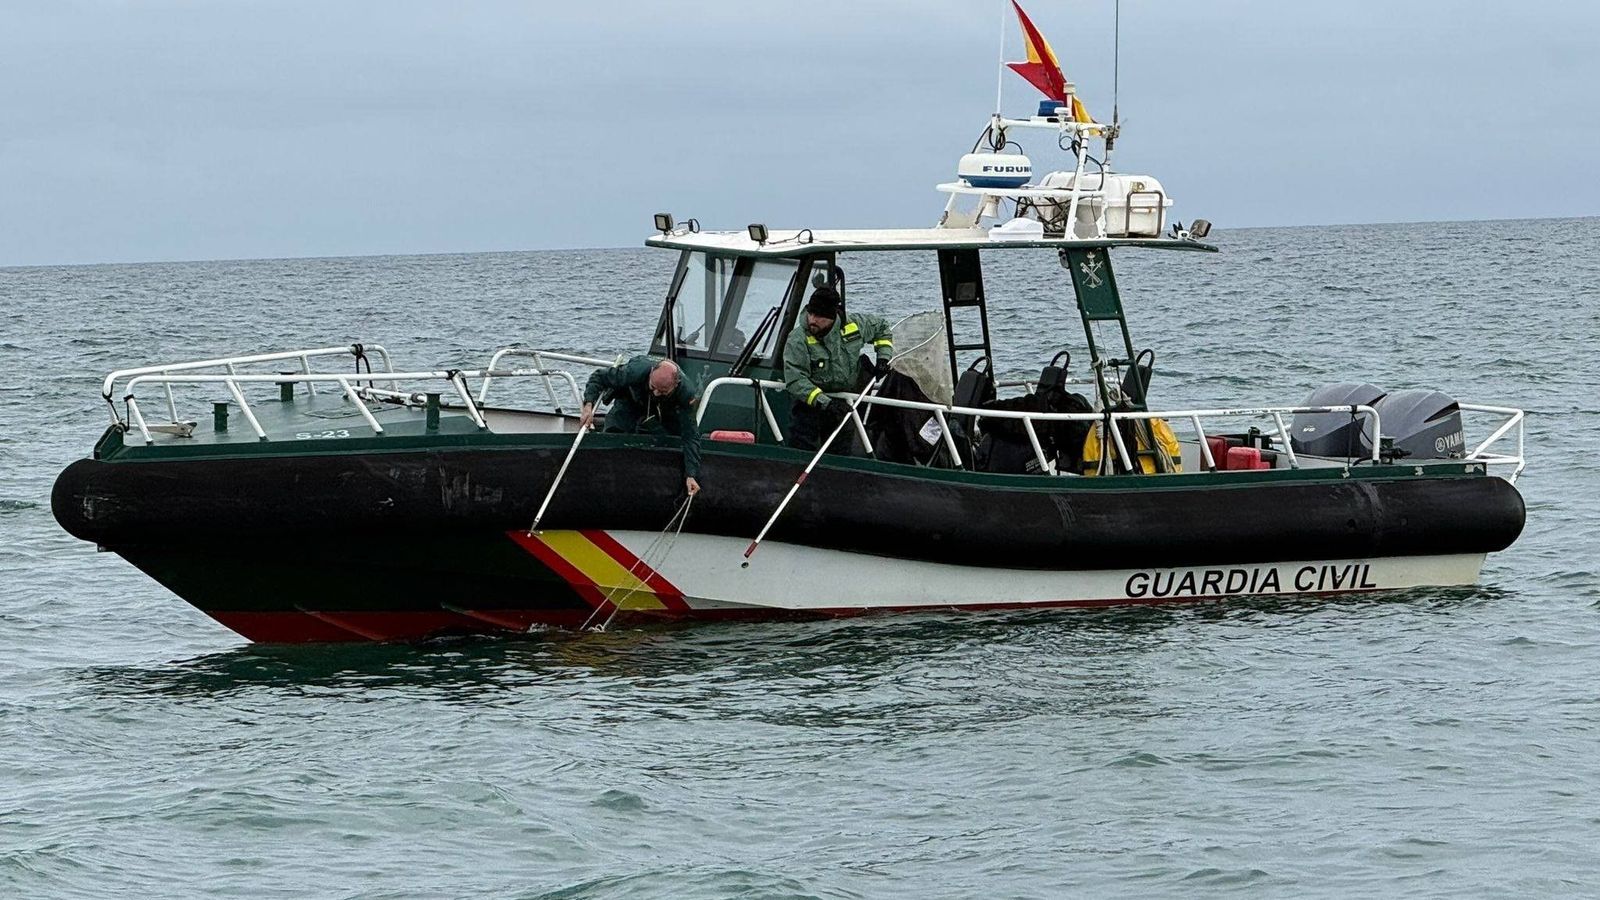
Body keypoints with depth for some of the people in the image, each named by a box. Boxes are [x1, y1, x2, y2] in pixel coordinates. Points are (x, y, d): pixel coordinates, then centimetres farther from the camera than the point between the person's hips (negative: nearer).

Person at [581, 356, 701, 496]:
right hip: (629, 403, 0)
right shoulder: (636, 371, -42)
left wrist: (691, 475, -41)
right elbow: (599, 377, -26)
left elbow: (690, 436, -35)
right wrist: (588, 405, -43)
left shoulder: (686, 392, -40)